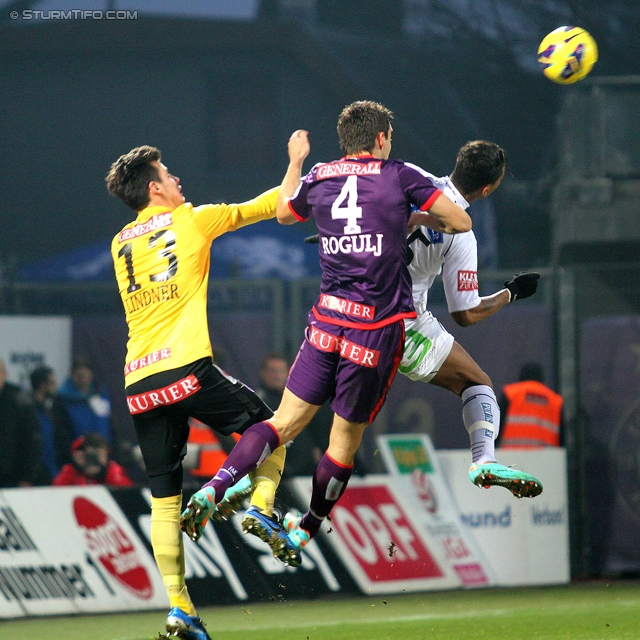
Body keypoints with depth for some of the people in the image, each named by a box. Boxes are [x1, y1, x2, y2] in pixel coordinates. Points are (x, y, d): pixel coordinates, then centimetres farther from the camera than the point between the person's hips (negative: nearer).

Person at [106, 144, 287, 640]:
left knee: (164, 501, 6)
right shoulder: (193, 220, 6)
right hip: (187, 368, -5)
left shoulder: (121, 244, 20)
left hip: (139, 385, 5)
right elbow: (267, 206, 16)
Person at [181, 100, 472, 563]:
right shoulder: (401, 176, -2)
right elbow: (462, 223, 0)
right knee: (346, 437, 9)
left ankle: (214, 489, -12)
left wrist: (295, 162, 45)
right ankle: (305, 532, 16)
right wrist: (419, 218, 18)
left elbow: (284, 213, 31)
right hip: (378, 325, -3)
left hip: (328, 317, 4)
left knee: (286, 421, 6)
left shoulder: (317, 178, 9)